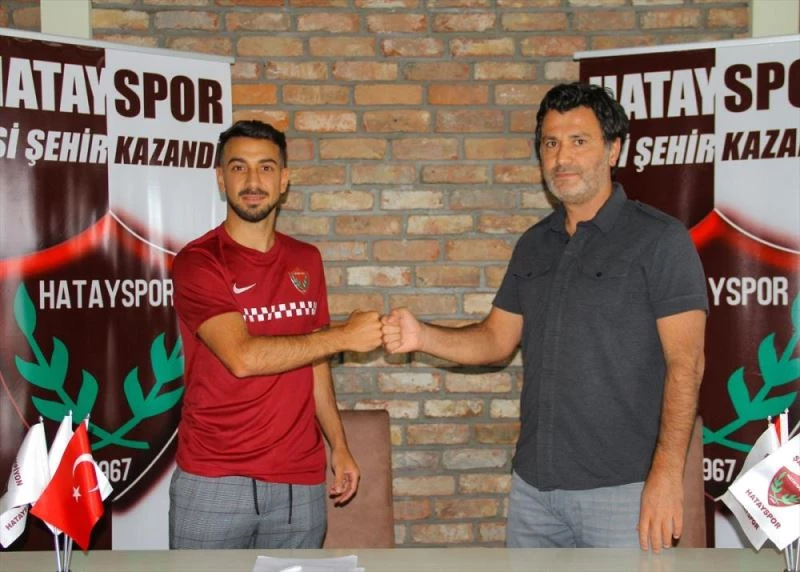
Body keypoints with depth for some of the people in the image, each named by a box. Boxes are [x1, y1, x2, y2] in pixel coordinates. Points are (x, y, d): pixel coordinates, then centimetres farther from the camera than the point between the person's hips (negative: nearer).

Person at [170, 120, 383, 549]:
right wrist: (345, 336, -13)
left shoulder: (306, 261, 9)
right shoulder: (198, 262, -8)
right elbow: (242, 357, -19)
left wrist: (339, 445, 12)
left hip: (299, 482, 4)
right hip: (214, 482, -4)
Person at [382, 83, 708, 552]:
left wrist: (667, 472, -20)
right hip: (534, 483, 6)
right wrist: (422, 337, -4)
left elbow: (685, 363, -12)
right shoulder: (534, 245, 11)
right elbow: (498, 338, 13)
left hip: (622, 489, -6)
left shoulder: (660, 239, -8)